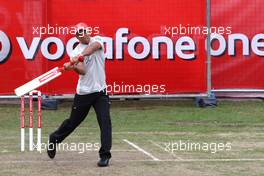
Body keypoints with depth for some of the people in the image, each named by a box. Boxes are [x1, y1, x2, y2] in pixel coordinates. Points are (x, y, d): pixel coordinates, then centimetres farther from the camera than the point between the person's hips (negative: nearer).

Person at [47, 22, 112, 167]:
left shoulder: (96, 40, -1)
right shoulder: (76, 51, -1)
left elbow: (93, 47, -28)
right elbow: (82, 71, -18)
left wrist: (80, 56, -46)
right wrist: (72, 67, -40)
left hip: (100, 91, 0)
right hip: (83, 93, 0)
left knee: (105, 122, -13)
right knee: (73, 122, 13)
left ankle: (105, 155, -8)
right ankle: (54, 139, 39)